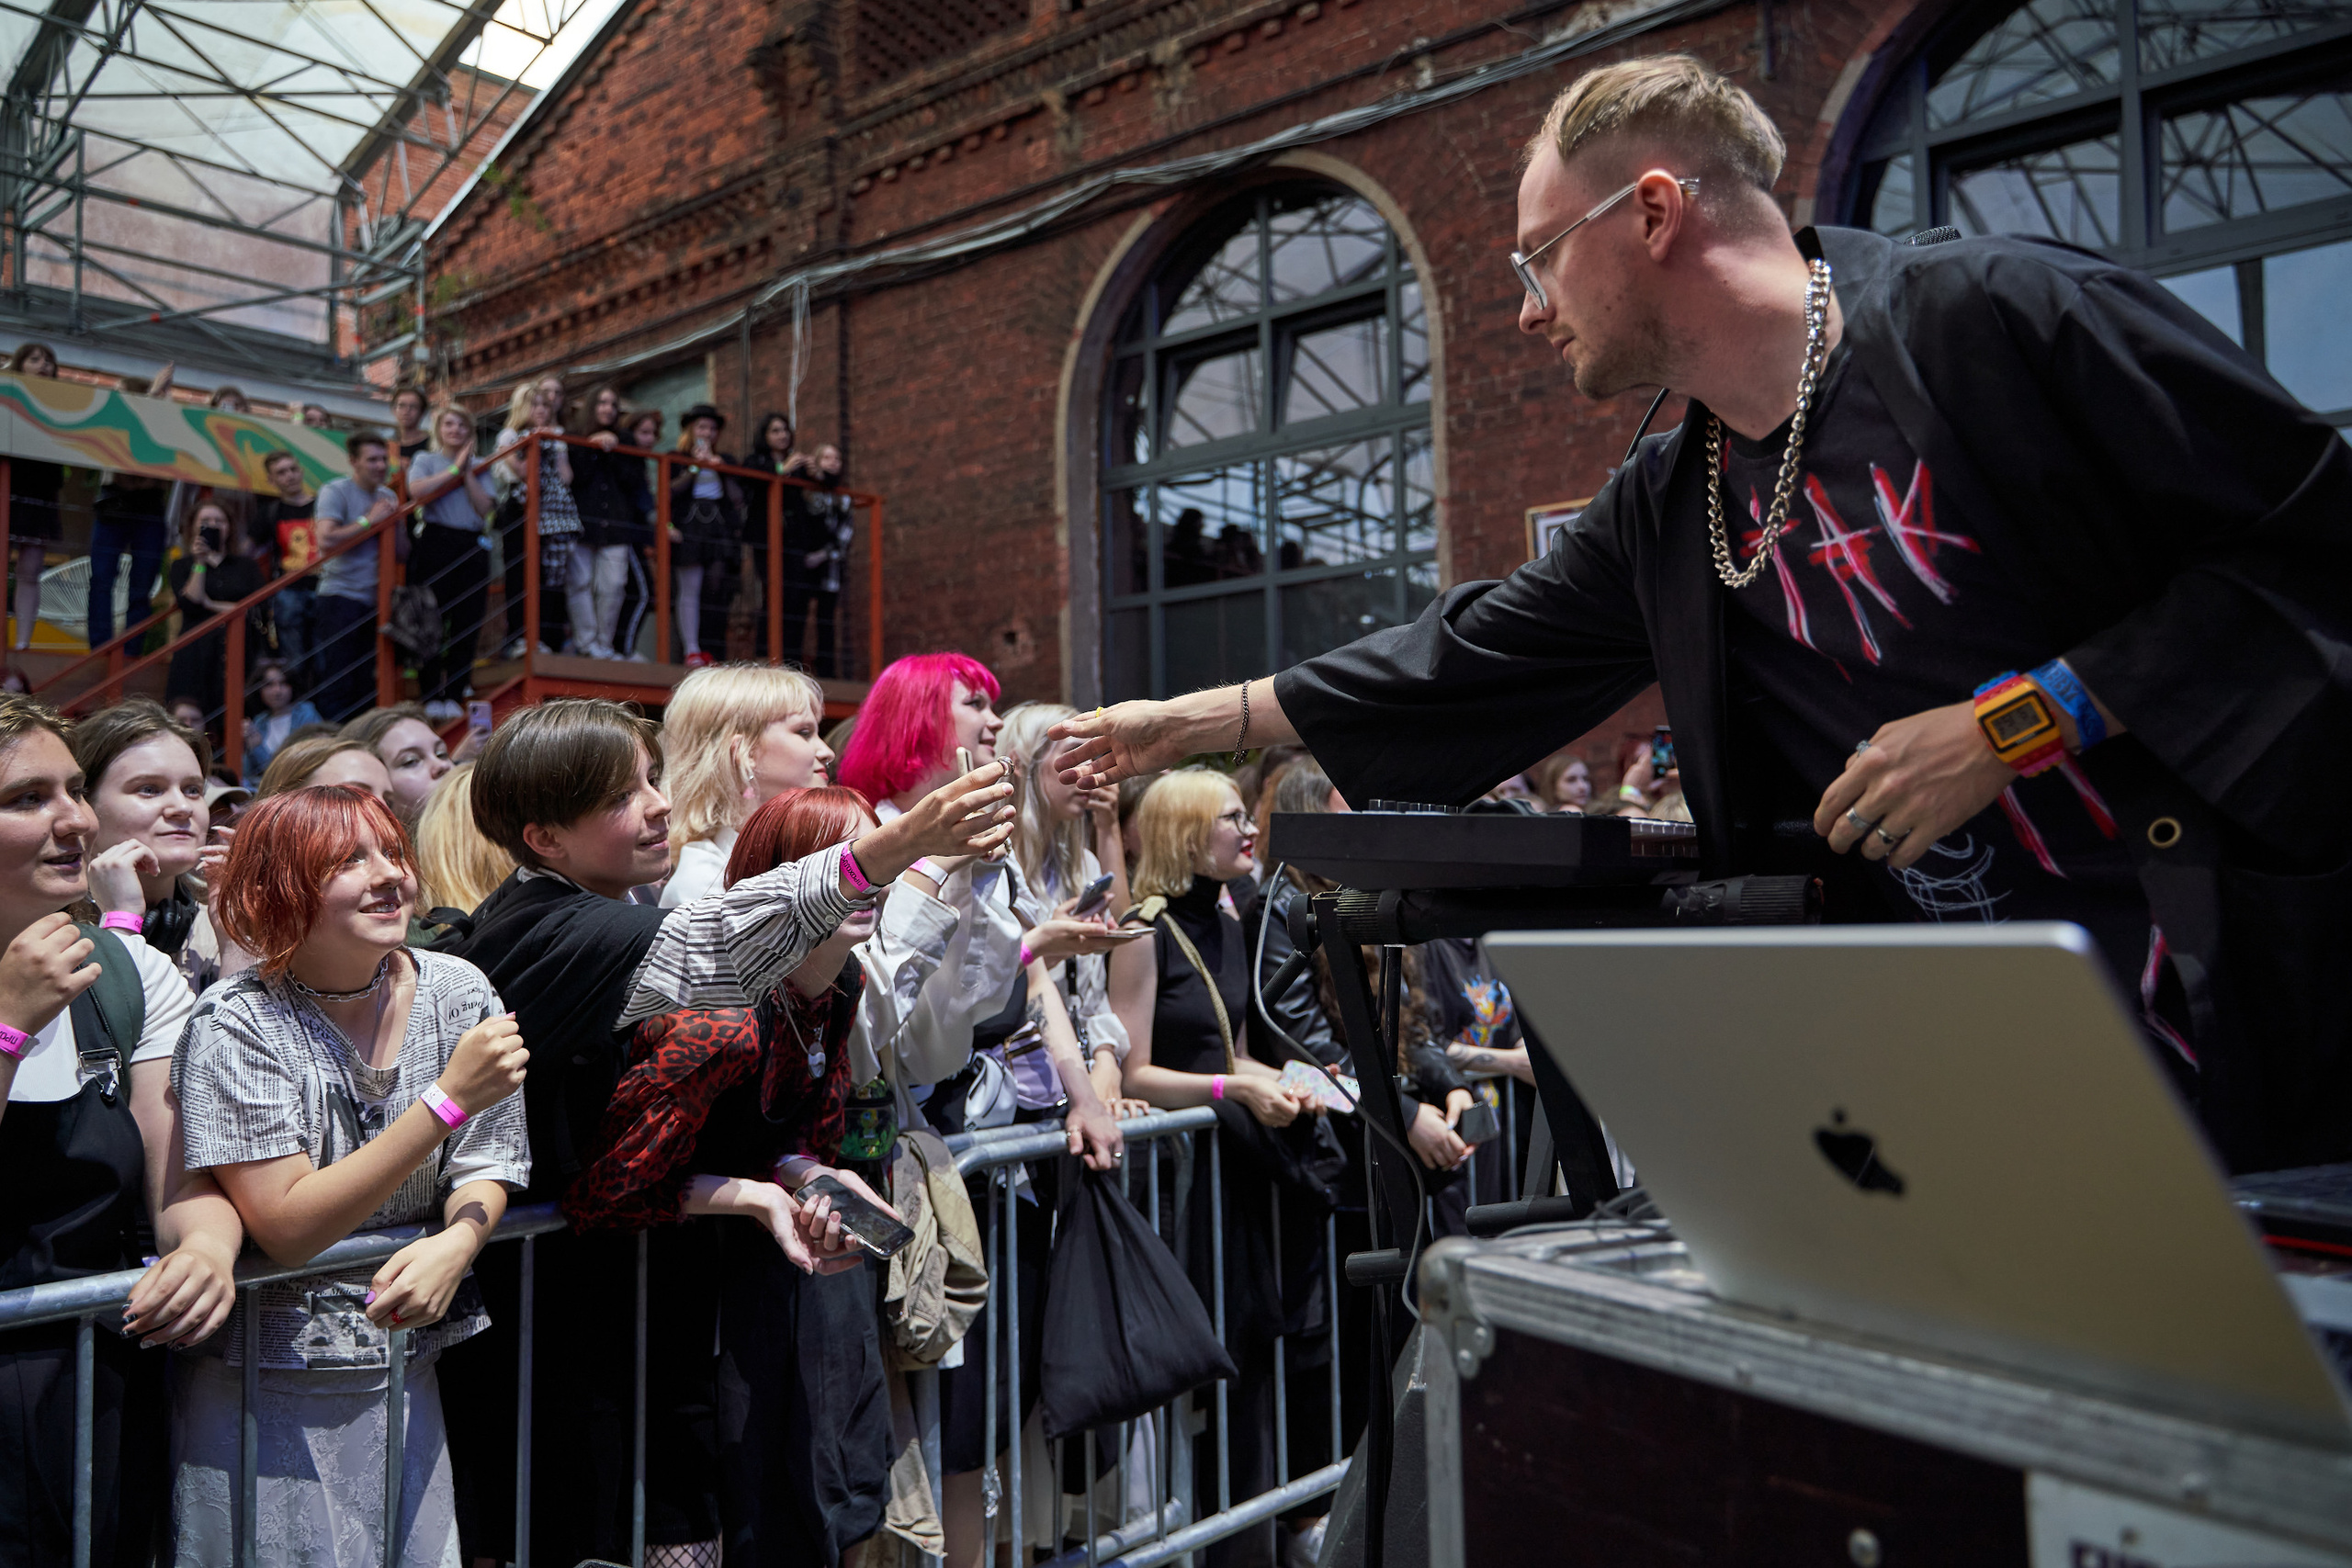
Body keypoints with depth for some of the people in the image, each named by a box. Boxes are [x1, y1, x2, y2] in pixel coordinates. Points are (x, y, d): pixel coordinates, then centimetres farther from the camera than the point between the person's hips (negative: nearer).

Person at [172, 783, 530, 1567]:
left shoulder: (457, 992, -4)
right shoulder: (237, 1025, -16)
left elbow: (486, 1168, 1)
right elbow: (286, 1228, -22)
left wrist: (458, 1240, -22)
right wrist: (449, 1098, -28)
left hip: (405, 1374, 4)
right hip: (265, 1393, -3)